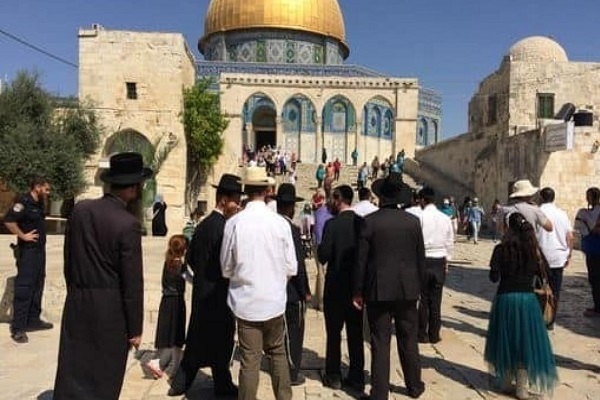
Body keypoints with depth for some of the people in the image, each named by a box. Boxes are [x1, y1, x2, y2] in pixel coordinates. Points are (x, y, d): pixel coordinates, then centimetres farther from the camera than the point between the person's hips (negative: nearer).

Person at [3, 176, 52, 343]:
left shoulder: (38, 204, 11)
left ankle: (33, 320, 25)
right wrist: (23, 235, -20)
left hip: (39, 250, 9)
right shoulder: (23, 202, -15)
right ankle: (17, 328, 1)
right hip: (27, 251, -9)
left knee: (37, 287, 15)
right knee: (24, 289, -5)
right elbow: (8, 220, -26)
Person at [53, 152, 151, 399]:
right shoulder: (128, 224, -19)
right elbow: (132, 282, -15)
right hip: (111, 310, -5)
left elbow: (68, 259, 9)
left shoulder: (80, 209, -1)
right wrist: (135, 328, -6)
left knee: (72, 374, 15)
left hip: (77, 304, 5)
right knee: (104, 380, 11)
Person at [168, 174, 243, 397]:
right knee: (220, 342, 7)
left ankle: (181, 383, 25)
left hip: (202, 292, 8)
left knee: (197, 340, 18)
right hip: (218, 295, -8)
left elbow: (190, 257, 12)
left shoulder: (203, 224, 6)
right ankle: (223, 385, 21)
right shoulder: (223, 227, -21)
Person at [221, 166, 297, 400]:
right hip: (275, 301, 1)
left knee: (249, 359, 9)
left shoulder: (233, 223, -11)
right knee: (278, 354, 19)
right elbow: (291, 268, -4)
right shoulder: (280, 223, -11)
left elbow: (226, 268, -1)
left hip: (245, 302, 0)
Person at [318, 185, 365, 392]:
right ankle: (356, 378, 20)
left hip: (336, 286, -4)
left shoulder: (332, 224, -16)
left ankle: (334, 376, 18)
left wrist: (320, 246, 2)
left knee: (334, 333, 9)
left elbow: (323, 257, -17)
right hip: (357, 285, 4)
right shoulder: (363, 223, -2)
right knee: (356, 333, 12)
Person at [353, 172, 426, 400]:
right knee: (408, 340, 18)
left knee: (380, 343, 5)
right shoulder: (413, 221, -2)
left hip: (378, 289, -3)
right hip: (407, 289, 3)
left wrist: (357, 291, 0)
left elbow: (361, 259, -8)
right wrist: (420, 286, 15)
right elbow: (421, 258, 3)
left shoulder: (369, 221, -10)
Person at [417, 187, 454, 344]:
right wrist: (447, 261, 17)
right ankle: (434, 334, 18)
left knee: (423, 299, 7)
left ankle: (422, 334, 13)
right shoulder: (445, 218, 2)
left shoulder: (420, 217, -11)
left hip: (424, 261, -3)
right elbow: (450, 243, 7)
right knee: (436, 300, 10)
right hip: (440, 262, 3)